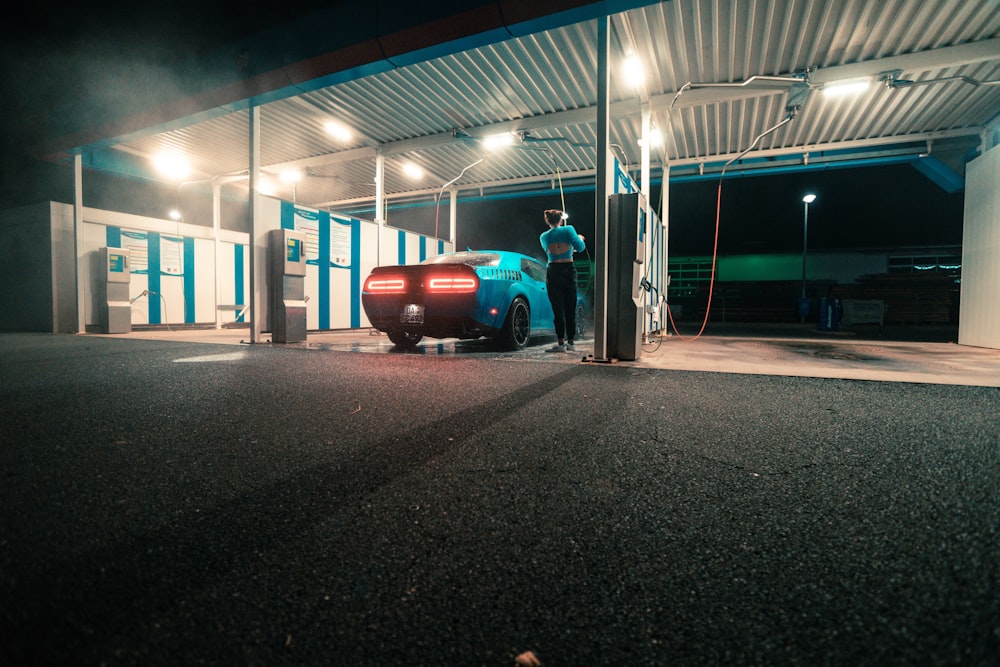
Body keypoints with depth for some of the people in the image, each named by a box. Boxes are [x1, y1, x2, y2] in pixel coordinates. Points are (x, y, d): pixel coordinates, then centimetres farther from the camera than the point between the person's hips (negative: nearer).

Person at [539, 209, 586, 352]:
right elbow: (580, 247, -9)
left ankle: (561, 343, -4)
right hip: (569, 269, 0)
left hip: (553, 271, 0)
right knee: (570, 308, 9)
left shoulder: (544, 236, 7)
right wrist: (580, 239, 14)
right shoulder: (568, 229, -2)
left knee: (558, 308, 1)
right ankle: (570, 342, 14)